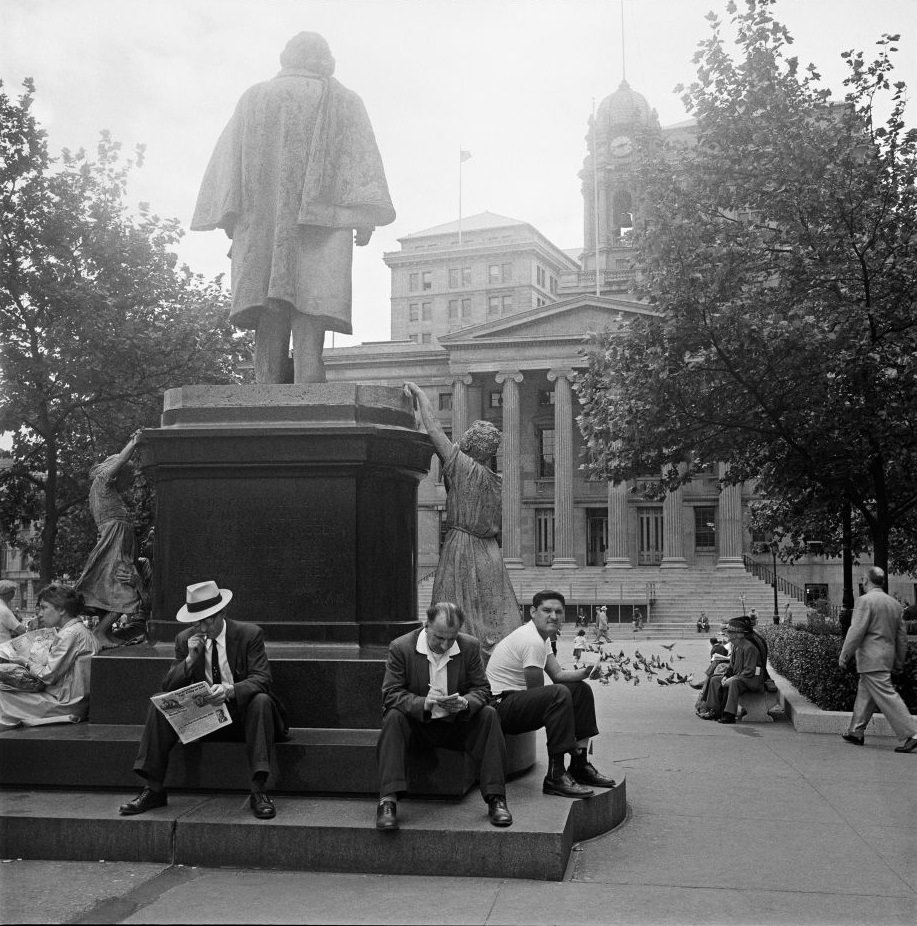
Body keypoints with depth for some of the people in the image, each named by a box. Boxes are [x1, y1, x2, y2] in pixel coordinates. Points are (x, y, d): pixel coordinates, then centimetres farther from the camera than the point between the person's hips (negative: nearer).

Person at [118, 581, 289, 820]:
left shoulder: (249, 634, -9)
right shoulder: (185, 640, 2)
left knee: (261, 701, -35)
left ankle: (259, 791, -34)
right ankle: (153, 790, -16)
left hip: (240, 713, -3)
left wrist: (230, 690, -38)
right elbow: (168, 687, -1)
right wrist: (190, 659, -19)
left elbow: (261, 679, -18)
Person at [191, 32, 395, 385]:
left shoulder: (253, 98, 19)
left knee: (271, 310, 1)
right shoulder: (343, 101, 12)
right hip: (321, 218, -2)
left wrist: (231, 217, 6)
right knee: (310, 297, -11)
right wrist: (365, 216, -7)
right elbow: (362, 157, 0)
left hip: (261, 221, 2)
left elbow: (227, 160, 10)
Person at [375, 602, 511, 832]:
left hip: (456, 725, 2)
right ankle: (387, 801, -36)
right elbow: (391, 694, -16)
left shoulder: (470, 647, -5)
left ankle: (495, 798, -22)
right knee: (393, 717, -32)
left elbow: (482, 690, -3)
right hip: (416, 724, -2)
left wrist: (465, 702, -28)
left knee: (488, 715, -23)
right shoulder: (400, 648, -12)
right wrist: (423, 703, -34)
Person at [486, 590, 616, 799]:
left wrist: (584, 672, -10)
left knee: (581, 690, 9)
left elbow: (557, 674, 9)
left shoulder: (539, 636, 13)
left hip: (518, 700, 11)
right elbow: (536, 691, -18)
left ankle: (580, 766, 11)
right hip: (501, 705, -11)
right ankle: (556, 777, -30)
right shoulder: (532, 641, -20)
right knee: (559, 694, -34)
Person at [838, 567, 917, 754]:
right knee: (865, 694, 16)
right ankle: (856, 732, 23)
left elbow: (856, 631, -17)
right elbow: (901, 635, 16)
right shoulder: (894, 603, 12)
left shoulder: (865, 600, -12)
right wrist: (899, 661, 23)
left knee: (887, 696, -9)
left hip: (871, 659, -9)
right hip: (887, 655, 9)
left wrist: (844, 655, -9)